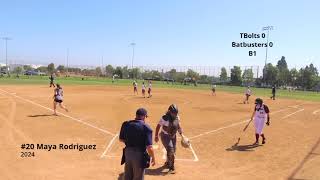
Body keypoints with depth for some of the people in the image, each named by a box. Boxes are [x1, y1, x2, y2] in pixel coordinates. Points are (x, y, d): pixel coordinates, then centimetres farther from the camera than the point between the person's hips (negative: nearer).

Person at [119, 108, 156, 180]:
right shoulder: (146, 128, -16)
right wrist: (153, 158, -2)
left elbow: (121, 139, 11)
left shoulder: (126, 124, -2)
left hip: (127, 153, 5)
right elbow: (149, 147, -18)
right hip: (139, 155, -5)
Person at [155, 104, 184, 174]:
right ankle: (171, 167, -6)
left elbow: (178, 126, 10)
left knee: (173, 151, 15)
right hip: (165, 136, -6)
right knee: (170, 150, -18)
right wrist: (156, 136, -8)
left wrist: (181, 134, 3)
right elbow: (158, 126, -12)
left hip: (173, 136, 7)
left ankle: (167, 163, 41)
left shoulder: (177, 118, -4)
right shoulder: (165, 118, -22)